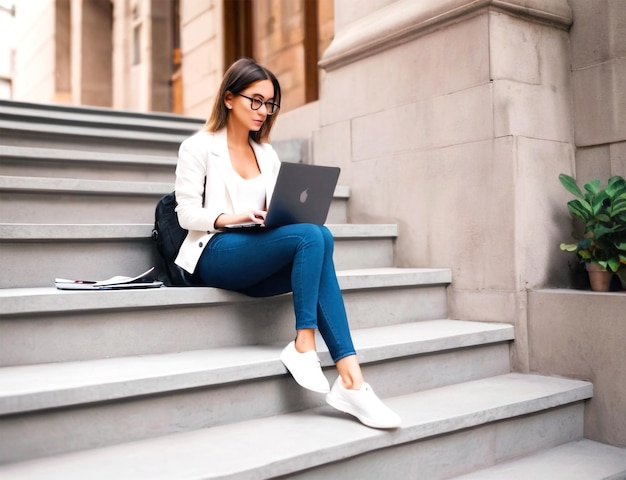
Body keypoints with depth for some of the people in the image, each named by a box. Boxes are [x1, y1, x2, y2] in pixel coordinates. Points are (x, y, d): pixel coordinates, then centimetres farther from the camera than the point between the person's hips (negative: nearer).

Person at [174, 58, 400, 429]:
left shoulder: (268, 155, 21)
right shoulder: (199, 147, 5)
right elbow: (187, 213, -3)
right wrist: (232, 217, -22)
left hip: (258, 262, 5)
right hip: (216, 255, -5)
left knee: (320, 236, -29)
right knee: (311, 236, -31)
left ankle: (351, 382, -35)